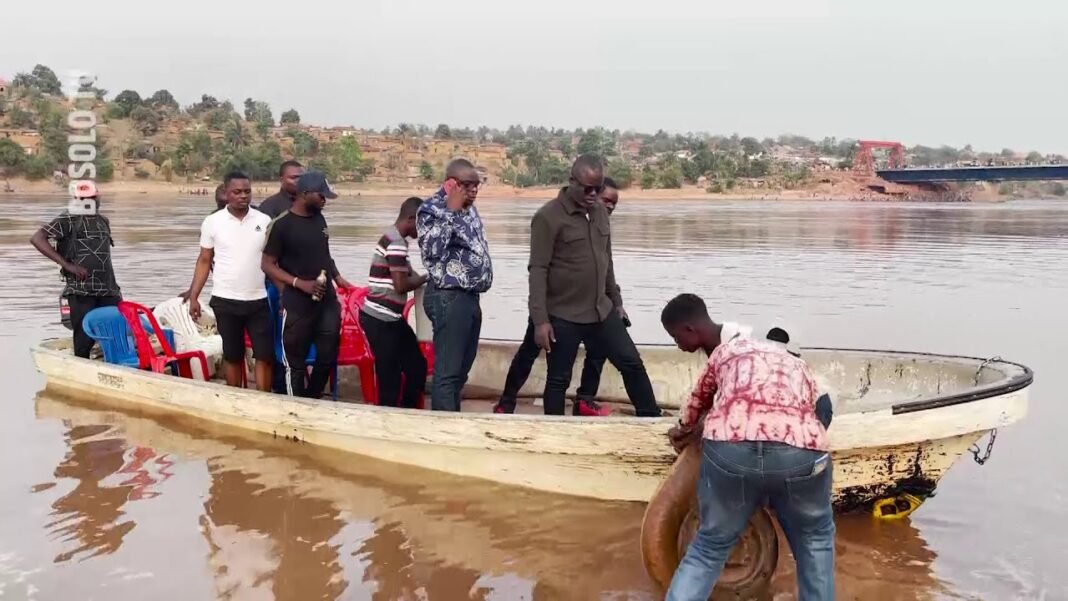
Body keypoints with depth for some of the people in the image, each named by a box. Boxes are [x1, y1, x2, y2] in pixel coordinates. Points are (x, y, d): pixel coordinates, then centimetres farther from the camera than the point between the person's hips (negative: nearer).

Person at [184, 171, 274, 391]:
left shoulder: (264, 221, 0)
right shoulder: (212, 222, -1)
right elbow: (204, 261, 4)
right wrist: (194, 296, -2)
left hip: (258, 300, 1)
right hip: (225, 301, 0)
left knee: (265, 355, -1)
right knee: (232, 355, 10)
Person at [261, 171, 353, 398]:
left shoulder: (319, 219, 7)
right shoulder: (281, 225, -11)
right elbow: (268, 265, -9)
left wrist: (337, 277, 6)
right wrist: (299, 283, -20)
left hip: (328, 301, 6)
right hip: (297, 305, -6)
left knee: (328, 356, 11)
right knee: (296, 363, 5)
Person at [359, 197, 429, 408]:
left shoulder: (393, 238, 15)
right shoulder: (396, 242, -17)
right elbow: (401, 285, -19)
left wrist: (419, 278, 4)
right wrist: (426, 278, -4)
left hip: (389, 318, 10)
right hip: (381, 320, -10)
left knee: (417, 367, 14)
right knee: (390, 378, -3)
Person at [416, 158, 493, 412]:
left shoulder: (468, 208, 14)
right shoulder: (431, 209, -11)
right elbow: (433, 251, -25)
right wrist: (451, 212, -24)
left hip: (470, 297, 9)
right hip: (449, 298, -9)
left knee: (461, 370, 16)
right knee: (447, 372, -7)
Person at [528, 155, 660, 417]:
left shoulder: (600, 212, 8)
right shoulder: (548, 216, -13)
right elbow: (538, 270, -15)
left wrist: (616, 301, 20)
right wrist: (540, 319, -19)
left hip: (601, 311, 6)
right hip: (563, 317, -6)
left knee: (632, 364, 9)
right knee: (559, 379, 4)